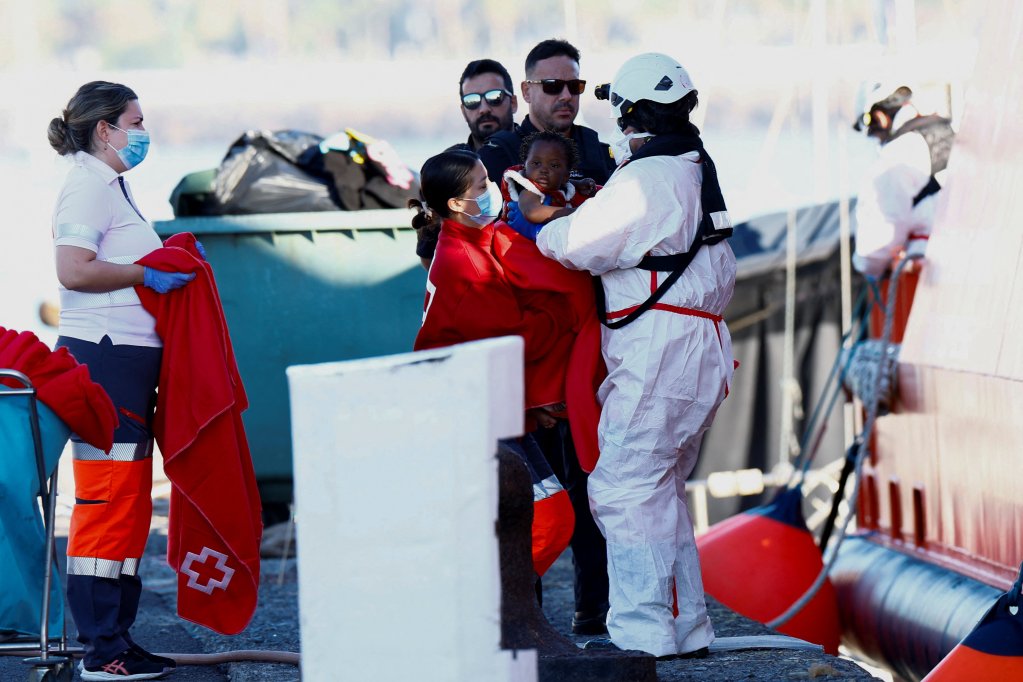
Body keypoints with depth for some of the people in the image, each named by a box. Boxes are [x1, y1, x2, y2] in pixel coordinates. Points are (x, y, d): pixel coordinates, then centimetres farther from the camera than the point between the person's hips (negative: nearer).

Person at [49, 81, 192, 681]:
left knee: (128, 504, 12)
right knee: (109, 501, -9)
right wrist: (149, 275, -16)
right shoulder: (88, 187, -11)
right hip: (105, 356, -11)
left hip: (127, 359, 11)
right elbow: (74, 270, -23)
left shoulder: (111, 187, 20)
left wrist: (165, 270, 13)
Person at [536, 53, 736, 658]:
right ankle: (686, 626, 18)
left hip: (658, 356, -10)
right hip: (702, 348, 10)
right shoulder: (697, 172, 17)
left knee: (625, 487, -8)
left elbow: (578, 244, -15)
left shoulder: (646, 178, -13)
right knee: (661, 490, 15)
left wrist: (530, 226, 1)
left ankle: (642, 631, -9)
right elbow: (724, 275, 23)